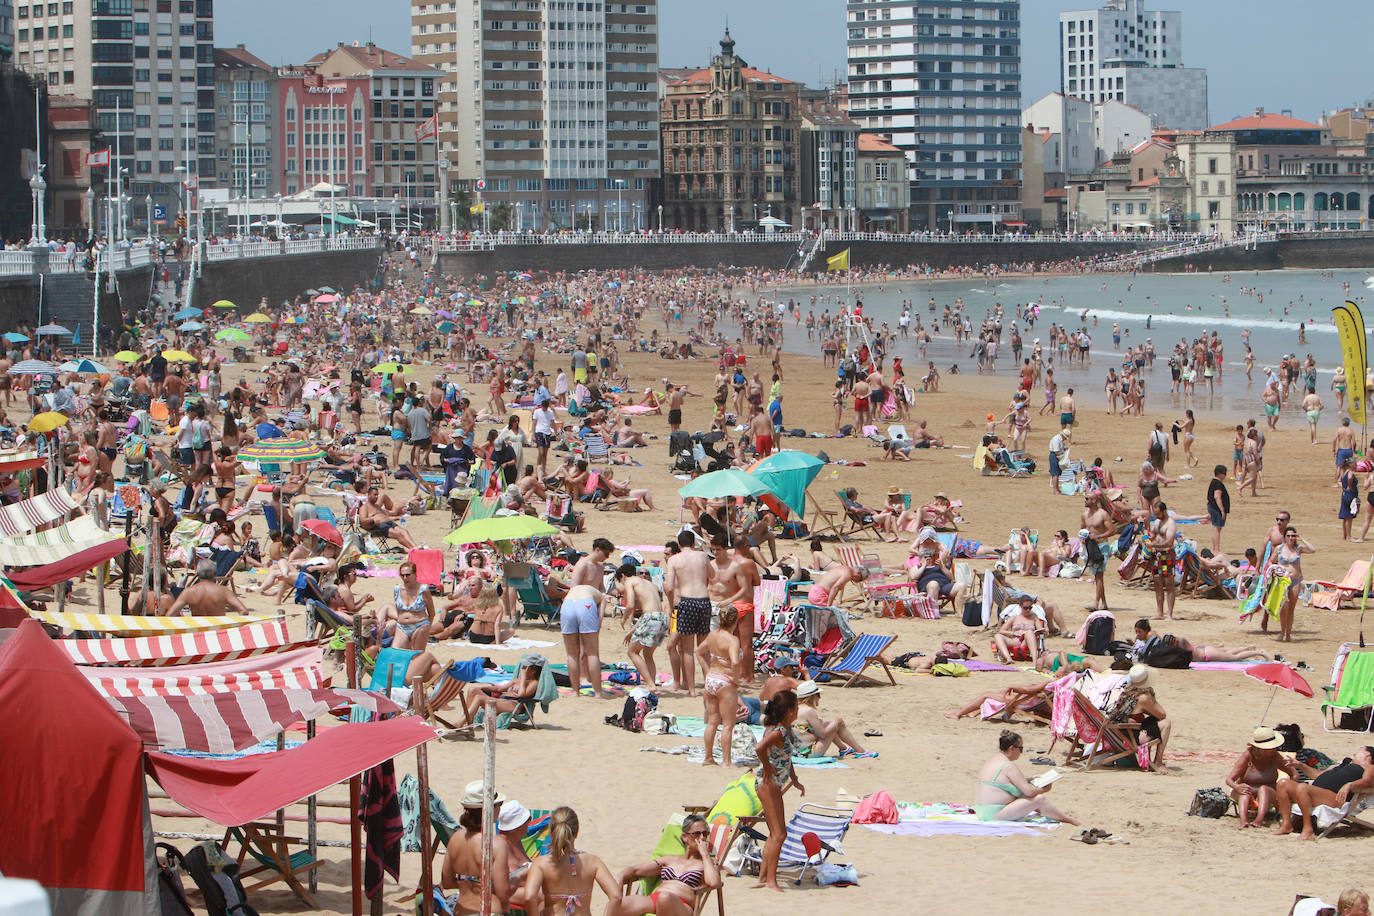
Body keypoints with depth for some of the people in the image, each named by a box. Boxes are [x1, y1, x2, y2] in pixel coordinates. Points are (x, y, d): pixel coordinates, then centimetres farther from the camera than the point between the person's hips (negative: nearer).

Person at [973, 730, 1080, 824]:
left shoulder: (993, 760, 13)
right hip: (995, 815, -10)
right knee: (1039, 799, -10)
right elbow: (1029, 791, -18)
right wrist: (1044, 789, 1)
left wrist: (1030, 780, 23)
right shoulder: (1009, 766, -16)